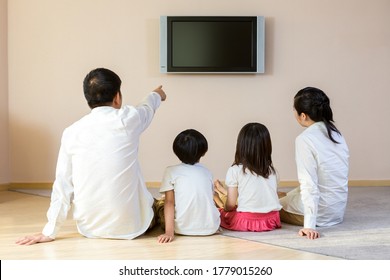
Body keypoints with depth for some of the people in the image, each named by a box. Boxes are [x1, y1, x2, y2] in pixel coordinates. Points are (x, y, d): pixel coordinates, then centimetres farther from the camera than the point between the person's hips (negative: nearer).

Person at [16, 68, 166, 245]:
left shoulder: (72, 132, -5)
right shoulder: (128, 119, -9)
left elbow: (63, 184, -3)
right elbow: (148, 107, 16)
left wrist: (49, 232, 6)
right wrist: (157, 95, 39)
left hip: (89, 228, 2)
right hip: (130, 226, -1)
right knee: (157, 206, 31)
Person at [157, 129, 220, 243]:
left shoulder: (171, 171, -2)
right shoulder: (207, 172, 9)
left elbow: (169, 202, -7)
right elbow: (209, 199, 11)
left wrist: (169, 232, -12)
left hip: (182, 228, -3)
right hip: (211, 228, 3)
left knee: (160, 203, 23)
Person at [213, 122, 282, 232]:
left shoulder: (235, 170, -5)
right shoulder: (271, 170, 7)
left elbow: (231, 204, -4)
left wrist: (224, 208, 20)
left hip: (246, 222, -5)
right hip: (272, 221, 5)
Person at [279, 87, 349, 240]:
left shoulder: (305, 139, -21)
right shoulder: (336, 133, 1)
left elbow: (309, 184, -24)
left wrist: (309, 225, -23)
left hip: (320, 210, -7)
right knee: (289, 195, 28)